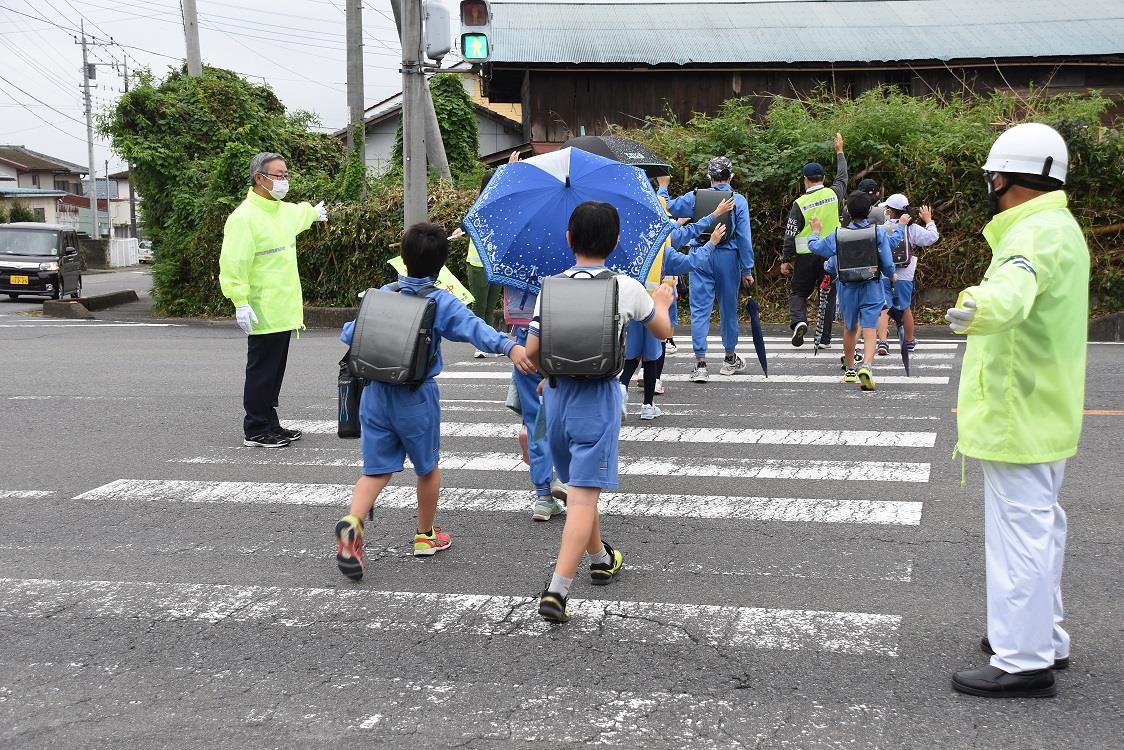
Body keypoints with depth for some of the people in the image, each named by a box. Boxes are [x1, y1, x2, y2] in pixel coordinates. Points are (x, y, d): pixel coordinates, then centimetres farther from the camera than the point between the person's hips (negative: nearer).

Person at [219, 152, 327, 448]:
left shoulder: (284, 211, 13)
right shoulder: (244, 217, -16)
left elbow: (298, 215, 40)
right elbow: (233, 264, -20)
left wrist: (314, 212, 60)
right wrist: (241, 303, -25)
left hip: (284, 309, 9)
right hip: (263, 311, -9)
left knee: (275, 372, 14)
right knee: (261, 372, -4)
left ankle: (270, 425, 22)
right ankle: (255, 431, 4)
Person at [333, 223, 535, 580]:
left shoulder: (382, 294, 3)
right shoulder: (441, 302, -9)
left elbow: (350, 334, 7)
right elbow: (474, 327, -27)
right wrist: (509, 346, -40)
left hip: (376, 392, 3)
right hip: (416, 395, -3)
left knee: (376, 468, 7)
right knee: (427, 466, 18)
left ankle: (352, 521, -19)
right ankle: (425, 535, 31)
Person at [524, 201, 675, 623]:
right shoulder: (628, 289, -6)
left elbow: (532, 352, -2)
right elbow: (662, 331, 11)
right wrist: (661, 302, 32)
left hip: (556, 396, 4)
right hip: (598, 398, -4)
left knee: (579, 487, 23)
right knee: (584, 496, -6)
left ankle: (601, 560, 42)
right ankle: (557, 590, -16)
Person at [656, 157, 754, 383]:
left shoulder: (695, 197, -2)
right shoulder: (739, 201, -3)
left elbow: (668, 207, 9)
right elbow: (744, 237, -5)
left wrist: (663, 187, 28)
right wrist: (747, 269, 1)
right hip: (728, 257, 0)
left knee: (700, 309, 1)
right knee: (728, 308, 13)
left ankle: (700, 363, -6)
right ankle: (730, 359, 27)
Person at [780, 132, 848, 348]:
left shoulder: (799, 203, -7)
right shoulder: (833, 193, -2)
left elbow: (791, 234, -6)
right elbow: (842, 177, 20)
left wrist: (786, 260, 2)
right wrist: (839, 152, 33)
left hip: (806, 255, -2)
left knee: (798, 291, 12)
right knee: (828, 294, 10)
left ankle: (798, 320, -15)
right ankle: (825, 336, 10)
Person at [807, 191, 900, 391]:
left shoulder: (837, 235, -4)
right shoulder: (879, 233, -8)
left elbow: (814, 246, 10)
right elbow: (887, 264, -6)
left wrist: (815, 231, 30)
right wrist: (891, 275, 16)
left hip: (848, 288, 2)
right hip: (872, 287, -2)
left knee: (849, 329, 20)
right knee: (870, 332, -6)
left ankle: (850, 369, 32)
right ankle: (866, 366, -29)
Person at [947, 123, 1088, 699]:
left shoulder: (1041, 232, -21)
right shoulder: (1054, 228, 15)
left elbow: (1018, 282, -45)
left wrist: (983, 306, -64)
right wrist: (983, 311, 53)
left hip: (1018, 416, -11)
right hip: (1040, 412, 11)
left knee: (1020, 532, -7)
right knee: (1038, 525, 21)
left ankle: (1023, 661, -2)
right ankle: (1042, 637, 34)